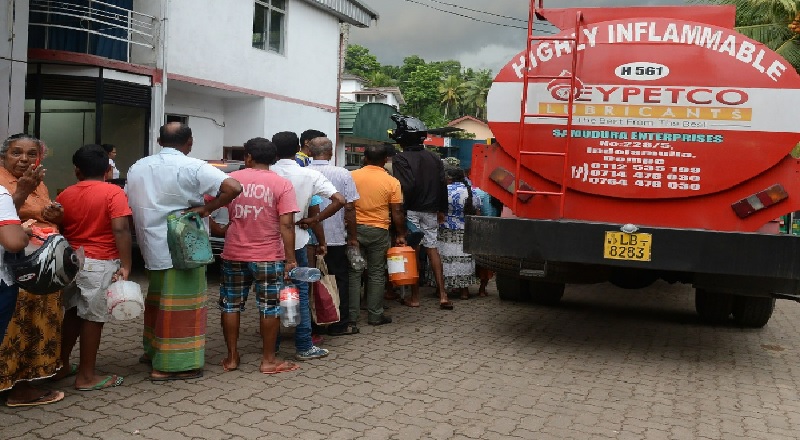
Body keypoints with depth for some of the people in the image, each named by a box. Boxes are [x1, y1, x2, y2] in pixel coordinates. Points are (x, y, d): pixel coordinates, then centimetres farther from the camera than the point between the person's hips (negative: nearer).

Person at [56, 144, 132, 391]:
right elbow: (120, 229, -19)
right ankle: (86, 376, 10)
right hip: (100, 264, -6)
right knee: (93, 318, 2)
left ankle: (62, 363, 32)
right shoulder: (113, 193, -10)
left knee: (73, 313, 21)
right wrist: (125, 265, -17)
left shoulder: (65, 195, 7)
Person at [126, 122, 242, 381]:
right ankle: (170, 365, 6)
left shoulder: (137, 167, 8)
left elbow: (130, 206, 13)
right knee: (181, 307, 1)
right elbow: (233, 187, -24)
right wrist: (206, 208, -14)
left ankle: (152, 350, 34)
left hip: (152, 246, 7)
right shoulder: (193, 167, -12)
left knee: (157, 299, 22)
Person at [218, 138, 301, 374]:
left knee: (231, 305, 13)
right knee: (269, 307, 7)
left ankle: (232, 357, 20)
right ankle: (268, 360, 12)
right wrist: (291, 258, -9)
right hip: (269, 256, -2)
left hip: (234, 254, 2)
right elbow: (286, 224, -12)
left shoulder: (230, 179, 2)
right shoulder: (282, 184, -5)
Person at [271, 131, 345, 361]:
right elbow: (339, 200, -14)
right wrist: (313, 220, -8)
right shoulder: (309, 175, -7)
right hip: (296, 241, -1)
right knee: (300, 293, 7)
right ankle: (304, 347, 8)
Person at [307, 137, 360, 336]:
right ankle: (339, 324, 15)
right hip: (335, 237, -1)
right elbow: (349, 208, -7)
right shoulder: (342, 174, -8)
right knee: (339, 280, 10)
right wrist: (352, 236, 3)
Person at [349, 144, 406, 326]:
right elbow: (397, 212, -5)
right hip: (378, 231, -1)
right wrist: (401, 235, 5)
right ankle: (375, 315, 11)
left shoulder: (352, 176, -1)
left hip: (354, 229, 1)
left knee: (353, 272, 8)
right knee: (376, 274, 8)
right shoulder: (392, 182, -4)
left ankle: (351, 315, 10)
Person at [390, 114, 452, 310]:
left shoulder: (401, 159, -11)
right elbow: (443, 186, 9)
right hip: (431, 212, 5)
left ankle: (415, 297, 9)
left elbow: (405, 187, -20)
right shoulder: (435, 158, 8)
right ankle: (442, 294, 5)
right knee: (431, 248, 11)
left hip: (411, 211, -5)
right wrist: (441, 210, 18)